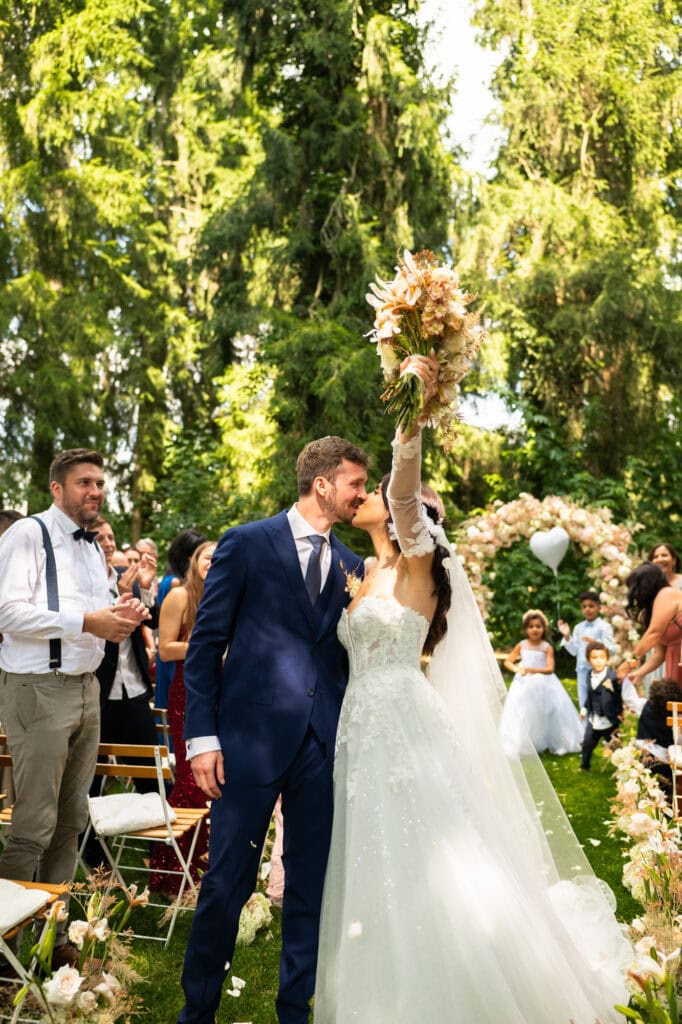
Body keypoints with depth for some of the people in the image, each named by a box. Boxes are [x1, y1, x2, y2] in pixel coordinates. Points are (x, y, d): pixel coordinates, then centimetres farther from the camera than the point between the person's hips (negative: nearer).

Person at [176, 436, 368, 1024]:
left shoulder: (352, 567, 11)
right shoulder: (246, 544, -2)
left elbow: (351, 658, 13)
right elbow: (205, 645, -3)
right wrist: (202, 736, -8)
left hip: (326, 744, 4)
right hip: (251, 737, -4)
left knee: (311, 887, 11)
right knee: (226, 883, 5)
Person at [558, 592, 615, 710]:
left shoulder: (604, 626, -6)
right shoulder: (579, 628, 10)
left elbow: (611, 649, -13)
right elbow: (574, 651, 11)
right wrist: (567, 636, -2)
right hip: (582, 669, 6)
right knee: (583, 702, 13)